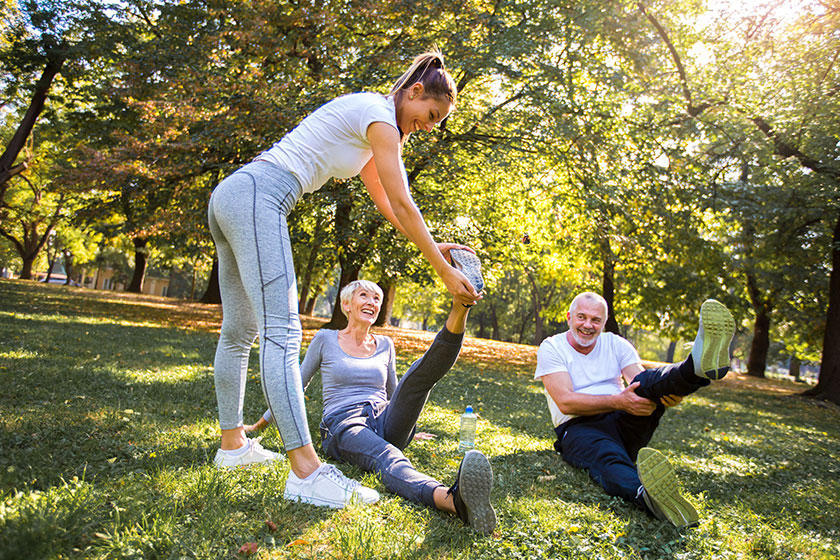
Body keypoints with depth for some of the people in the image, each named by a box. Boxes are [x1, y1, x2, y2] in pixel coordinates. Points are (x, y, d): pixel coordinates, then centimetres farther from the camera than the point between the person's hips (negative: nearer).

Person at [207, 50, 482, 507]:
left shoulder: (365, 123, 25)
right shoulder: (379, 114, -5)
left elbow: (386, 203, 26)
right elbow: (403, 204, -9)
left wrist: (433, 246, 18)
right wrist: (444, 273, -6)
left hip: (230, 196, 11)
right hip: (257, 198, -11)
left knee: (239, 331, 12)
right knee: (281, 332, -20)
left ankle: (232, 444, 22)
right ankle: (307, 470, -23)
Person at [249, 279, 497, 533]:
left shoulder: (385, 345, 18)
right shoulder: (325, 340, 10)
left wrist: (406, 428, 36)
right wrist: (260, 424, 21)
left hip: (384, 424, 4)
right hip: (343, 427, -4)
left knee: (421, 371, -22)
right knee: (387, 458, -40)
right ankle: (453, 499, -70)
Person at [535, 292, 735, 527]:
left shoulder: (616, 345, 13)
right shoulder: (551, 348, 1)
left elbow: (641, 389, -2)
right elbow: (565, 402, -13)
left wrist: (671, 392, -27)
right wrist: (618, 401, -26)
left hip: (623, 424, 4)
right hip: (579, 428, -4)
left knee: (646, 383, -25)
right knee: (606, 456, -40)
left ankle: (700, 366, -56)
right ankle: (646, 495, -73)